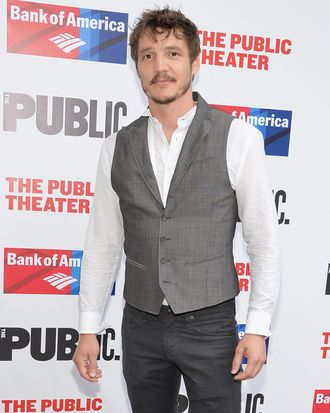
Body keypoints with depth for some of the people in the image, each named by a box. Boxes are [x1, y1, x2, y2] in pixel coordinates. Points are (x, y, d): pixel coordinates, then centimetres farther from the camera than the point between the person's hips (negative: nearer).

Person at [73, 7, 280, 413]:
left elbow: (263, 239, -5)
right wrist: (88, 329, 5)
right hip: (140, 325, 3)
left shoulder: (238, 139, -10)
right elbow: (102, 243, 3)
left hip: (210, 324, -2)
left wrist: (258, 328, -6)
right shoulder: (116, 148, -1)